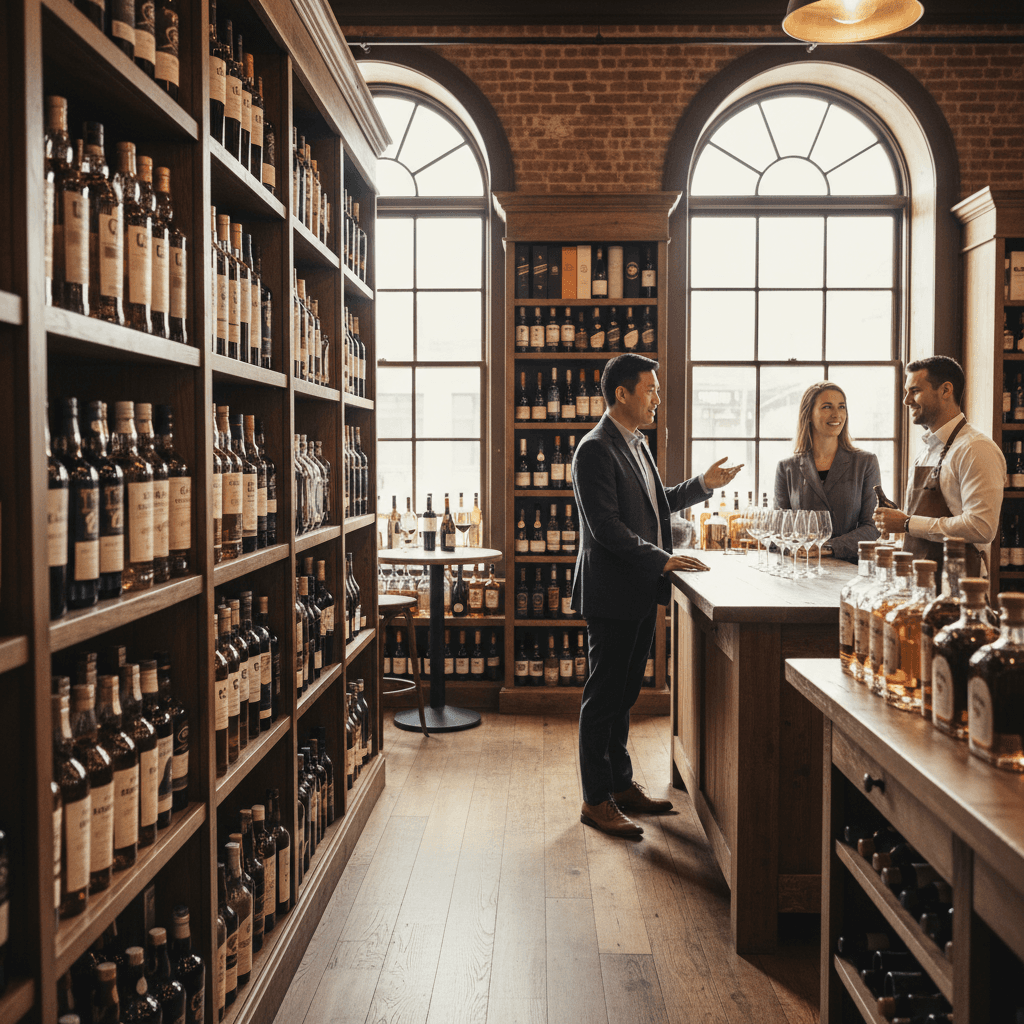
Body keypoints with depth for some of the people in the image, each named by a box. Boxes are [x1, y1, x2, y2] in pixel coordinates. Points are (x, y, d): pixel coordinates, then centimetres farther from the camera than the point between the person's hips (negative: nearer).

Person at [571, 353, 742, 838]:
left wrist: (702, 484, 18)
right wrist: (663, 560, -20)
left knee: (623, 694, 17)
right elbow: (607, 528, -22)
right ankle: (595, 800, 11)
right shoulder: (596, 450, -16)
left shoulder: (636, 444, 14)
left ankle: (620, 783, 29)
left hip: (640, 594, 9)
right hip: (612, 595, -9)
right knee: (603, 697, 1)